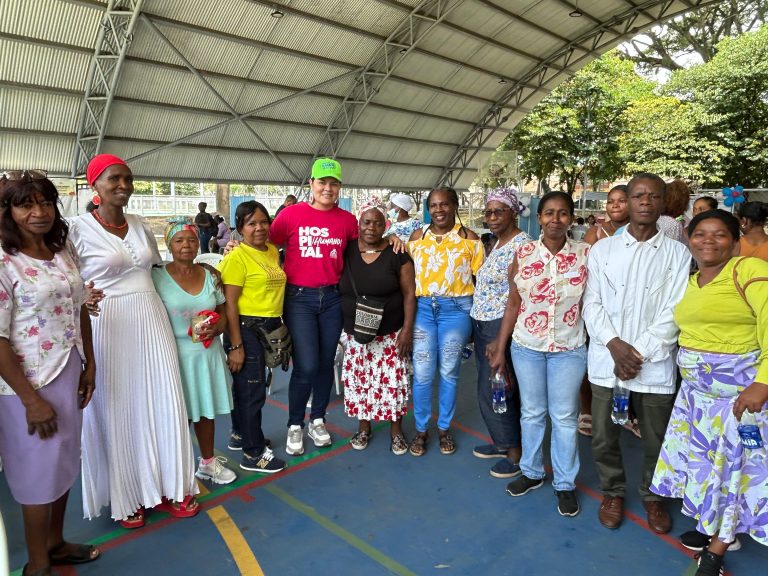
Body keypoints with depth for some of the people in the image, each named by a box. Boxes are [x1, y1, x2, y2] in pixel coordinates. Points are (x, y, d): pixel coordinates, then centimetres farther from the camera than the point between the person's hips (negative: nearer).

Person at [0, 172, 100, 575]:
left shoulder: (63, 251, 4)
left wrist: (89, 365, 8)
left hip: (70, 374, 7)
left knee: (65, 463, 19)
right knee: (39, 470, 9)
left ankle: (55, 542, 40)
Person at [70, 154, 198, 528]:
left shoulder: (141, 226, 10)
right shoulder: (79, 229, -6)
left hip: (152, 322, 5)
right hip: (108, 328, -4)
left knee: (161, 406, 7)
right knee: (117, 412, 7)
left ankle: (168, 487, 24)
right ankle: (126, 497, 26)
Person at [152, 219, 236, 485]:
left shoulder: (210, 275, 5)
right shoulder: (157, 277, -7)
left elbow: (222, 313, 11)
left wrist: (215, 327, -10)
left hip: (208, 353, 4)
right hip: (175, 355, -4)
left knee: (206, 410, 16)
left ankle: (208, 462, 35)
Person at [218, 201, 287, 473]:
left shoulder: (272, 251, 9)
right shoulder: (237, 257, -13)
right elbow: (230, 304, -16)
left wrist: (279, 326, 18)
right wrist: (235, 345, -19)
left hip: (271, 328, 7)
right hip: (247, 329, -7)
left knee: (245, 385, 21)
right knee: (252, 389, 1)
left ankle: (240, 434, 39)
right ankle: (253, 454, 15)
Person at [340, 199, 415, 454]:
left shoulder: (397, 253, -6)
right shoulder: (346, 250, 0)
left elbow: (409, 293, -5)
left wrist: (407, 329, -11)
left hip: (390, 334, -2)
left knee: (392, 380, 2)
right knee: (358, 379, 8)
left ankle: (396, 430, 22)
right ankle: (364, 427, 29)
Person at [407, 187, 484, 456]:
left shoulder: (469, 238, 2)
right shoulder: (417, 237, 8)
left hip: (456, 309, -1)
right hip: (422, 308, 1)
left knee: (449, 372, 9)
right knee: (422, 373, 2)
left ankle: (444, 428, 27)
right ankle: (421, 429, 21)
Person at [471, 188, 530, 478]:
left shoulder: (521, 245, -15)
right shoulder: (496, 243, 12)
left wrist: (501, 340, -20)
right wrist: (479, 326, 12)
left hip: (501, 327, -9)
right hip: (482, 324, 9)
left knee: (493, 390, 0)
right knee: (489, 387, 16)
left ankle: (516, 453, 17)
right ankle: (502, 442, 33)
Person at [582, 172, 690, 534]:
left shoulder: (677, 254, 2)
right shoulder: (602, 249, 4)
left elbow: (672, 313, -4)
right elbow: (592, 303, 0)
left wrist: (640, 354, -12)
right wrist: (615, 345, -13)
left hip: (655, 365, 0)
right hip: (606, 362, 1)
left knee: (656, 441, 11)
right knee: (604, 437, 10)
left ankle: (652, 497, 37)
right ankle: (612, 492, 34)